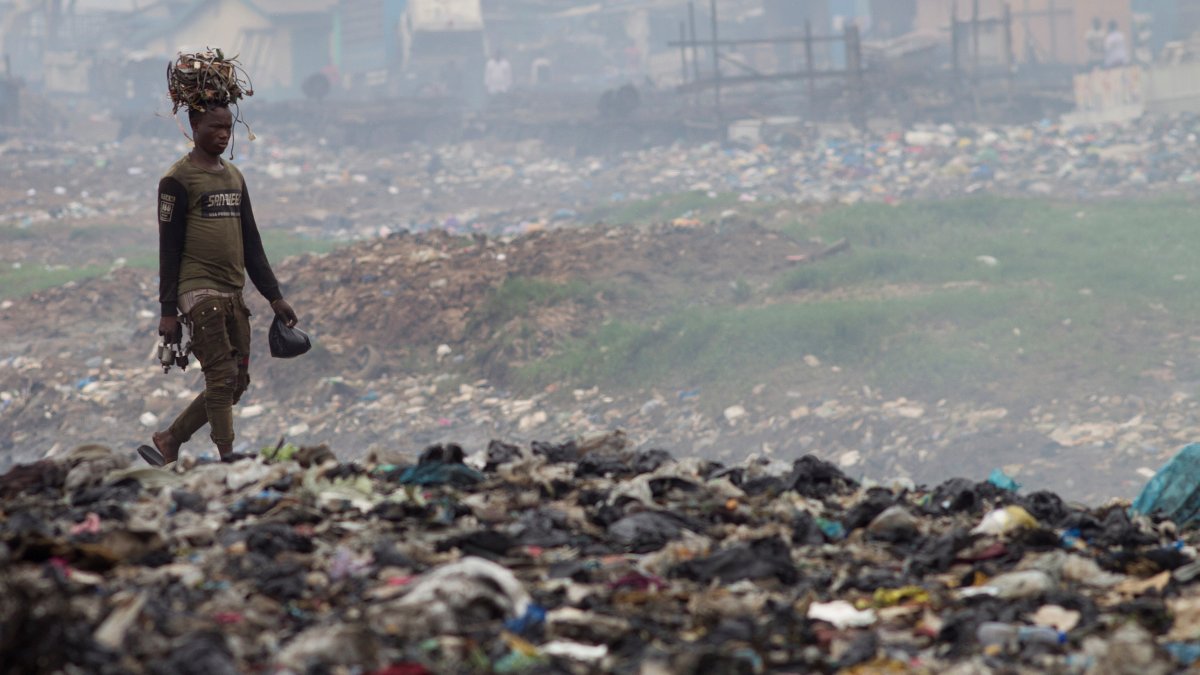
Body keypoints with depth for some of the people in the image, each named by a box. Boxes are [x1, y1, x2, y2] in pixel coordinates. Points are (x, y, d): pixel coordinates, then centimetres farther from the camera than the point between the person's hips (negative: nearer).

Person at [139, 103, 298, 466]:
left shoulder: (234, 177, 18)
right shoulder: (178, 180, -4)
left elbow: (251, 243, 20)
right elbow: (169, 248, -6)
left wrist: (274, 296, 14)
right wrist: (168, 310, -10)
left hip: (233, 293, 7)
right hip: (199, 290, -7)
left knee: (236, 383, 5)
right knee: (222, 376, -14)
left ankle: (168, 442, 17)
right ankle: (228, 461, -13)